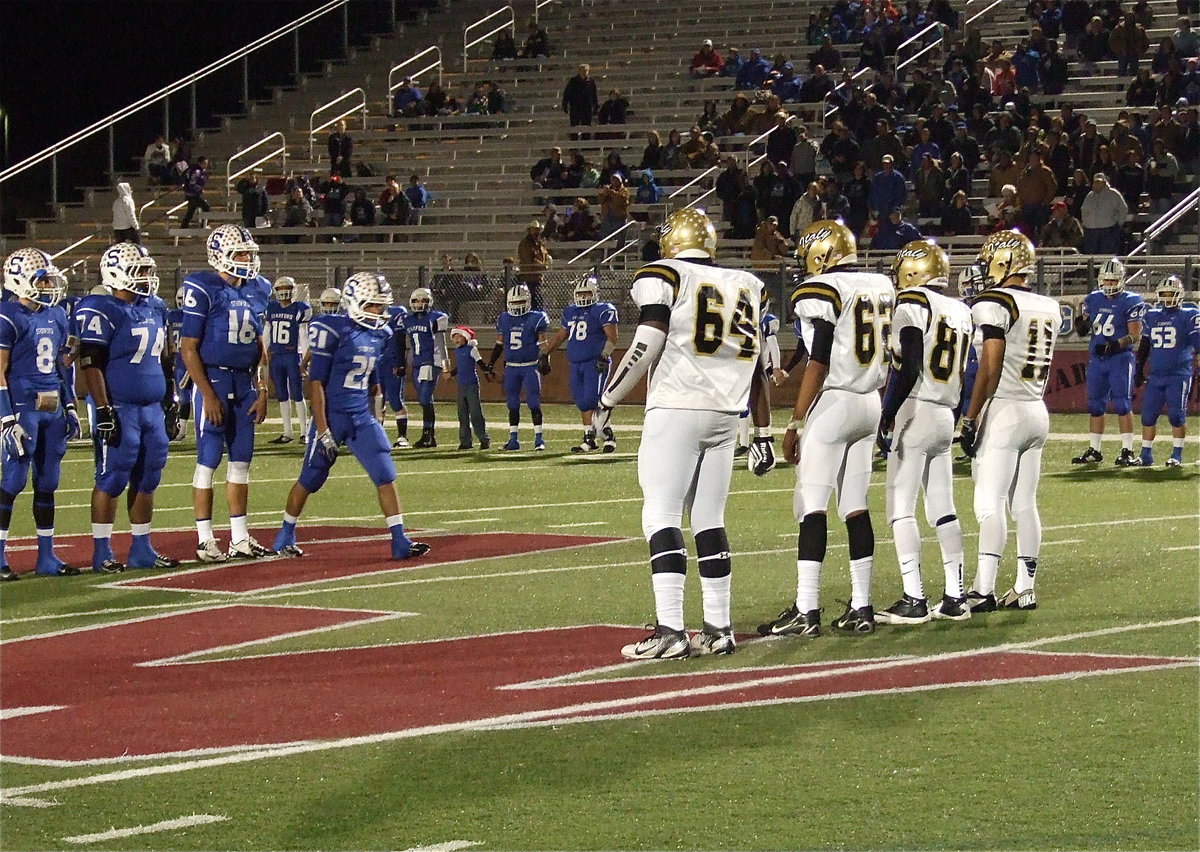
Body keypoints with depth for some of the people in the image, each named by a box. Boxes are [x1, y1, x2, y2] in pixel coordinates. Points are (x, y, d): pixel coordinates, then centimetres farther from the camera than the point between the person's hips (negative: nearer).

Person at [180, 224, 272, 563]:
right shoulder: (203, 289, -10)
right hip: (212, 379, -6)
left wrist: (262, 391, 8)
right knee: (209, 459, -3)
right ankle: (205, 541, 1)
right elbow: (189, 348, -10)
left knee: (241, 459, 8)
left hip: (245, 382, 6)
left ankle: (240, 539, 14)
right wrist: (208, 395, -15)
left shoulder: (257, 290, 9)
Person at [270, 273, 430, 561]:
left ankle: (400, 543, -3)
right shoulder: (335, 330, -15)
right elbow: (317, 382, -15)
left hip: (362, 418, 6)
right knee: (310, 480, 6)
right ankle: (285, 537, 25)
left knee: (386, 476, -4)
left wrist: (374, 419, 19)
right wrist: (322, 430, -18)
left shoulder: (380, 335, 6)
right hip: (332, 417, -6)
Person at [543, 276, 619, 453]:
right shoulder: (570, 312, 18)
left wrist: (605, 355, -22)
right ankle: (589, 439, 10)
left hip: (595, 363, -7)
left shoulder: (603, 311, -3)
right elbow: (561, 335, 29)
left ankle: (608, 436, -7)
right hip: (575, 364, 7)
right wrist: (545, 354, 27)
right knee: (583, 403, 5)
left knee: (593, 400, -16)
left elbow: (612, 337, -10)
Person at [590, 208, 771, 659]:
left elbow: (646, 347, -12)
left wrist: (607, 400, -1)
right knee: (709, 520, 11)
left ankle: (670, 629, -15)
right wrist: (763, 434, 18)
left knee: (661, 516, -6)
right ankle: (719, 628, 10)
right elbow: (756, 367, 14)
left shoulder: (664, 277, -4)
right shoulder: (746, 287, 14)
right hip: (725, 416, 6)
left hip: (676, 410, -6)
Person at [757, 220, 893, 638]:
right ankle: (861, 607, 11)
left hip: (832, 402, -8)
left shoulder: (822, 291, -11)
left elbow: (818, 364, -14)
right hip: (870, 404, 8)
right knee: (856, 508, 11)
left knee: (811, 507, -8)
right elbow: (888, 359, 15)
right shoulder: (882, 289, 12)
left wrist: (795, 423, -11)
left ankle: (806, 610, -13)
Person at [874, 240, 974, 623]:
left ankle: (913, 599, -9)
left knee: (901, 509, -5)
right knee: (943, 509, 12)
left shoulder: (913, 304, -9)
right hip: (946, 417, 8)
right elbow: (960, 376, 16)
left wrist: (887, 415, -18)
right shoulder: (961, 311, 14)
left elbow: (910, 367, -19)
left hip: (915, 412, -8)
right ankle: (955, 597, 12)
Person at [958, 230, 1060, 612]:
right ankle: (1025, 587, 13)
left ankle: (983, 590, -15)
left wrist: (970, 419, -13)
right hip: (1037, 411, 8)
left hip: (1004, 411, -8)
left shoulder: (996, 303, -12)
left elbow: (990, 369, -16)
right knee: (1025, 504, 11)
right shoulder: (1049, 308, 12)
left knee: (989, 504, -9)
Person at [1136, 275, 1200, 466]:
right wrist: (1139, 370, 19)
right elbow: (1145, 346, 20)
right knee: (1148, 415, 3)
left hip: (1179, 375, -5)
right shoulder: (1152, 316, 13)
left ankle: (1177, 454, 1)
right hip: (1156, 376, 5)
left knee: (1177, 415, -8)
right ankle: (1146, 454, 11)